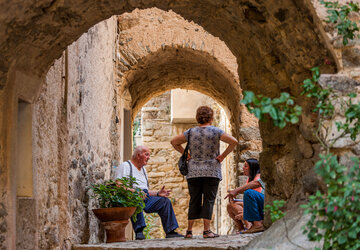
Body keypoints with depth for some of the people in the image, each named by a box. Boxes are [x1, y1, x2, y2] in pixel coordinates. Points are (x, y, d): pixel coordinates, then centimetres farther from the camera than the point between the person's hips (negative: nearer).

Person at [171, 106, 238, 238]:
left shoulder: (191, 132, 6)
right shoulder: (216, 131, -2)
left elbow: (174, 141, 10)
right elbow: (233, 141, -10)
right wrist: (223, 155, -4)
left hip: (193, 172, 3)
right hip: (211, 171, -3)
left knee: (194, 201, 7)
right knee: (209, 200, -1)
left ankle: (189, 231, 7)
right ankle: (206, 230, -7)